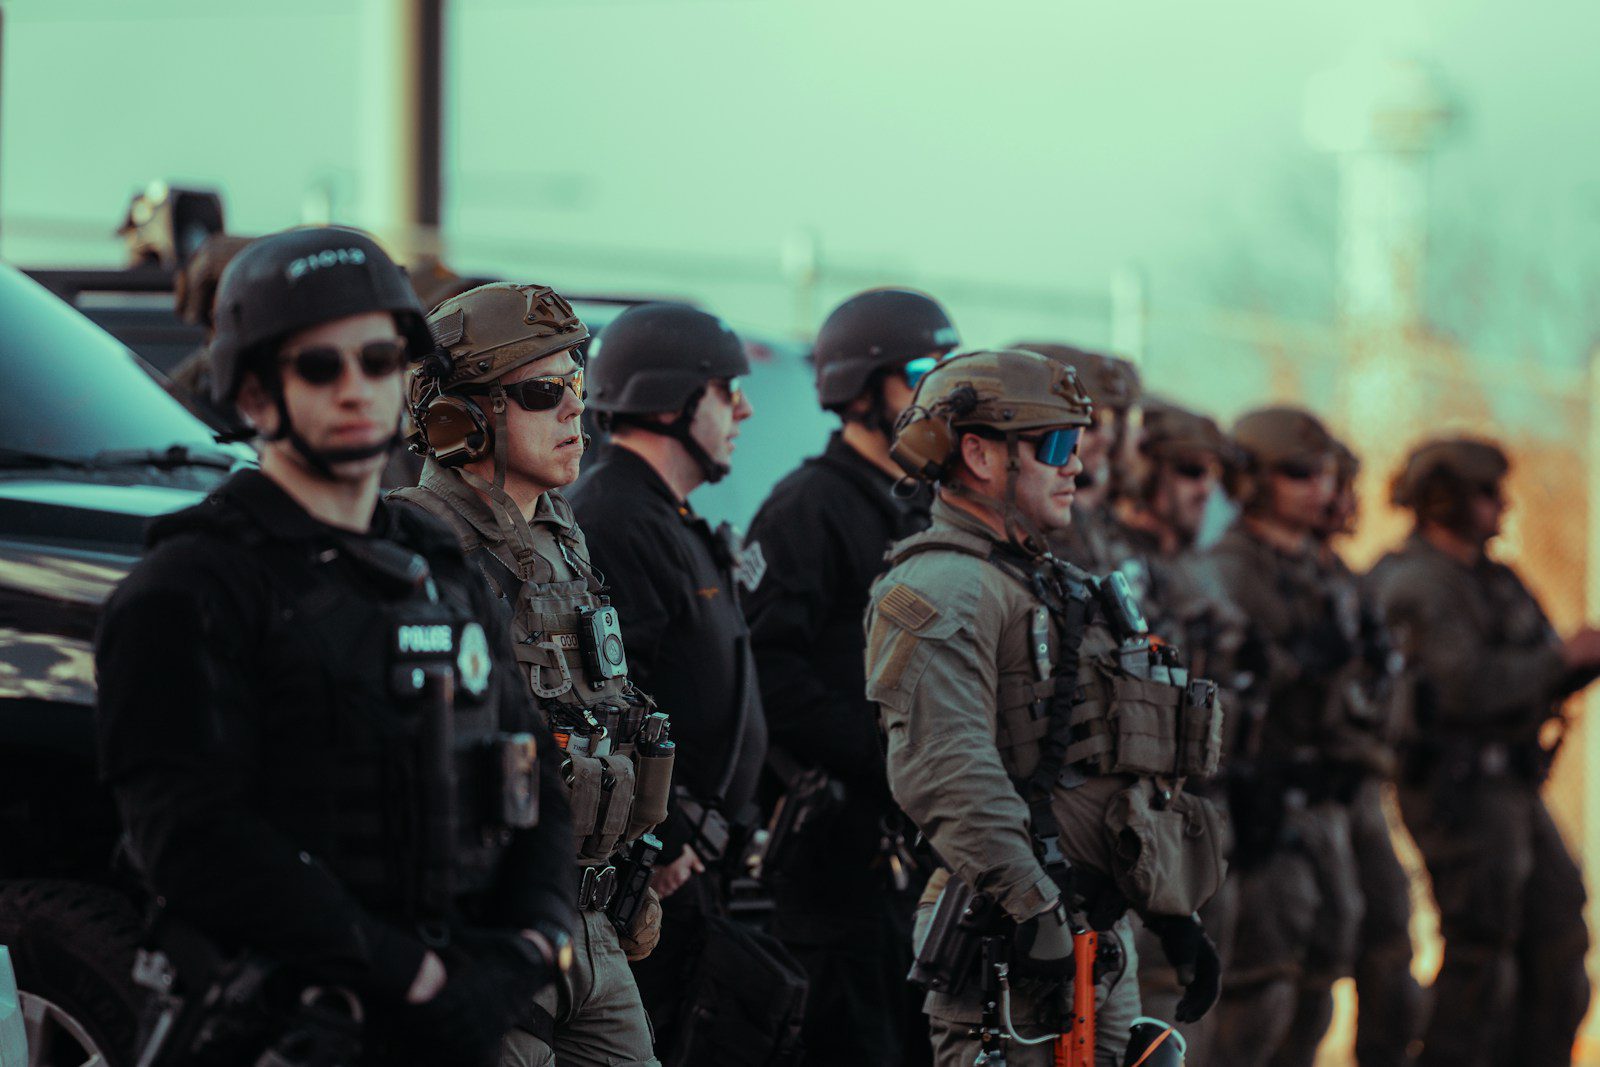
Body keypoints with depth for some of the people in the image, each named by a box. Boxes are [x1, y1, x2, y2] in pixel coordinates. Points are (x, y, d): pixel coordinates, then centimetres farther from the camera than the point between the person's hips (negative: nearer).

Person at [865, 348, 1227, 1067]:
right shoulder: (941, 591, -10)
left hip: (1103, 941, 10)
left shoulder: (1056, 587, 23)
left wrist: (1175, 914, 22)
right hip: (1012, 952, -10)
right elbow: (947, 777, -22)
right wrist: (1036, 917, -27)